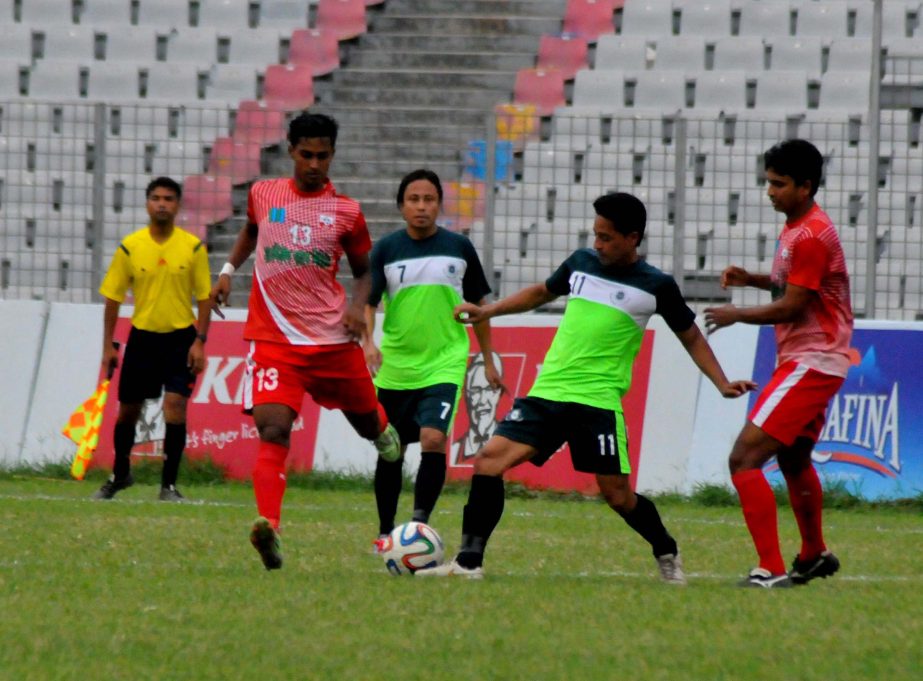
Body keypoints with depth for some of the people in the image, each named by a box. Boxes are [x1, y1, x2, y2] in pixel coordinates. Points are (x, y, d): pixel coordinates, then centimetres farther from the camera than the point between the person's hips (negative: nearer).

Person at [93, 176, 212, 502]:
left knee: (175, 405, -15)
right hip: (142, 337, 2)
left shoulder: (193, 247, -3)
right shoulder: (130, 246, -1)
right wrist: (108, 346, 1)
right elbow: (113, 297, 4)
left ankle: (169, 484, -7)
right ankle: (120, 474, 34)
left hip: (180, 337, -2)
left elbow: (204, 297, 0)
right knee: (127, 410, 10)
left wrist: (200, 341, -8)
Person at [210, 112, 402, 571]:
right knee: (272, 430, -21)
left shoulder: (345, 212, 2)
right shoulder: (263, 195, 6)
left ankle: (383, 428, 55)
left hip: (332, 340, 1)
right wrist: (229, 269, 15)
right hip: (273, 339, -1)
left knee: (366, 422, 16)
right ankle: (269, 526, -35)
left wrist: (358, 306, -6)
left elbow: (363, 270, 14)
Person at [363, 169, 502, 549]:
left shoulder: (459, 248, 2)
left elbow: (478, 304, 13)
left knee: (433, 439, -21)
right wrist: (368, 342, -26)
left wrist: (488, 359, 14)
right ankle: (386, 531, 26)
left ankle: (420, 525, -15)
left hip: (445, 364, -1)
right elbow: (367, 302, -7)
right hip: (395, 366, 1)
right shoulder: (386, 249, -1)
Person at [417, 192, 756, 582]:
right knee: (490, 459, -12)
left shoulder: (656, 286, 0)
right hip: (548, 390, 4)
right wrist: (487, 312, 23)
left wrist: (722, 384, 2)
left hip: (599, 400, -4)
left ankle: (667, 555, 26)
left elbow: (691, 337, 11)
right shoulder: (582, 262, 11)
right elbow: (543, 292, 30)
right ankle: (469, 562, -10)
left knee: (617, 495, -2)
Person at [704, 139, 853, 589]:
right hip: (803, 360, 11)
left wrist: (737, 315, -8)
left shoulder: (811, 236, -19)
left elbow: (791, 307, -20)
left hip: (811, 363, -11)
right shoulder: (797, 228, 12)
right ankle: (814, 557, 49)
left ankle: (771, 570, -21)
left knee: (745, 457, -18)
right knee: (793, 458, 29)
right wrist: (752, 279, 9)